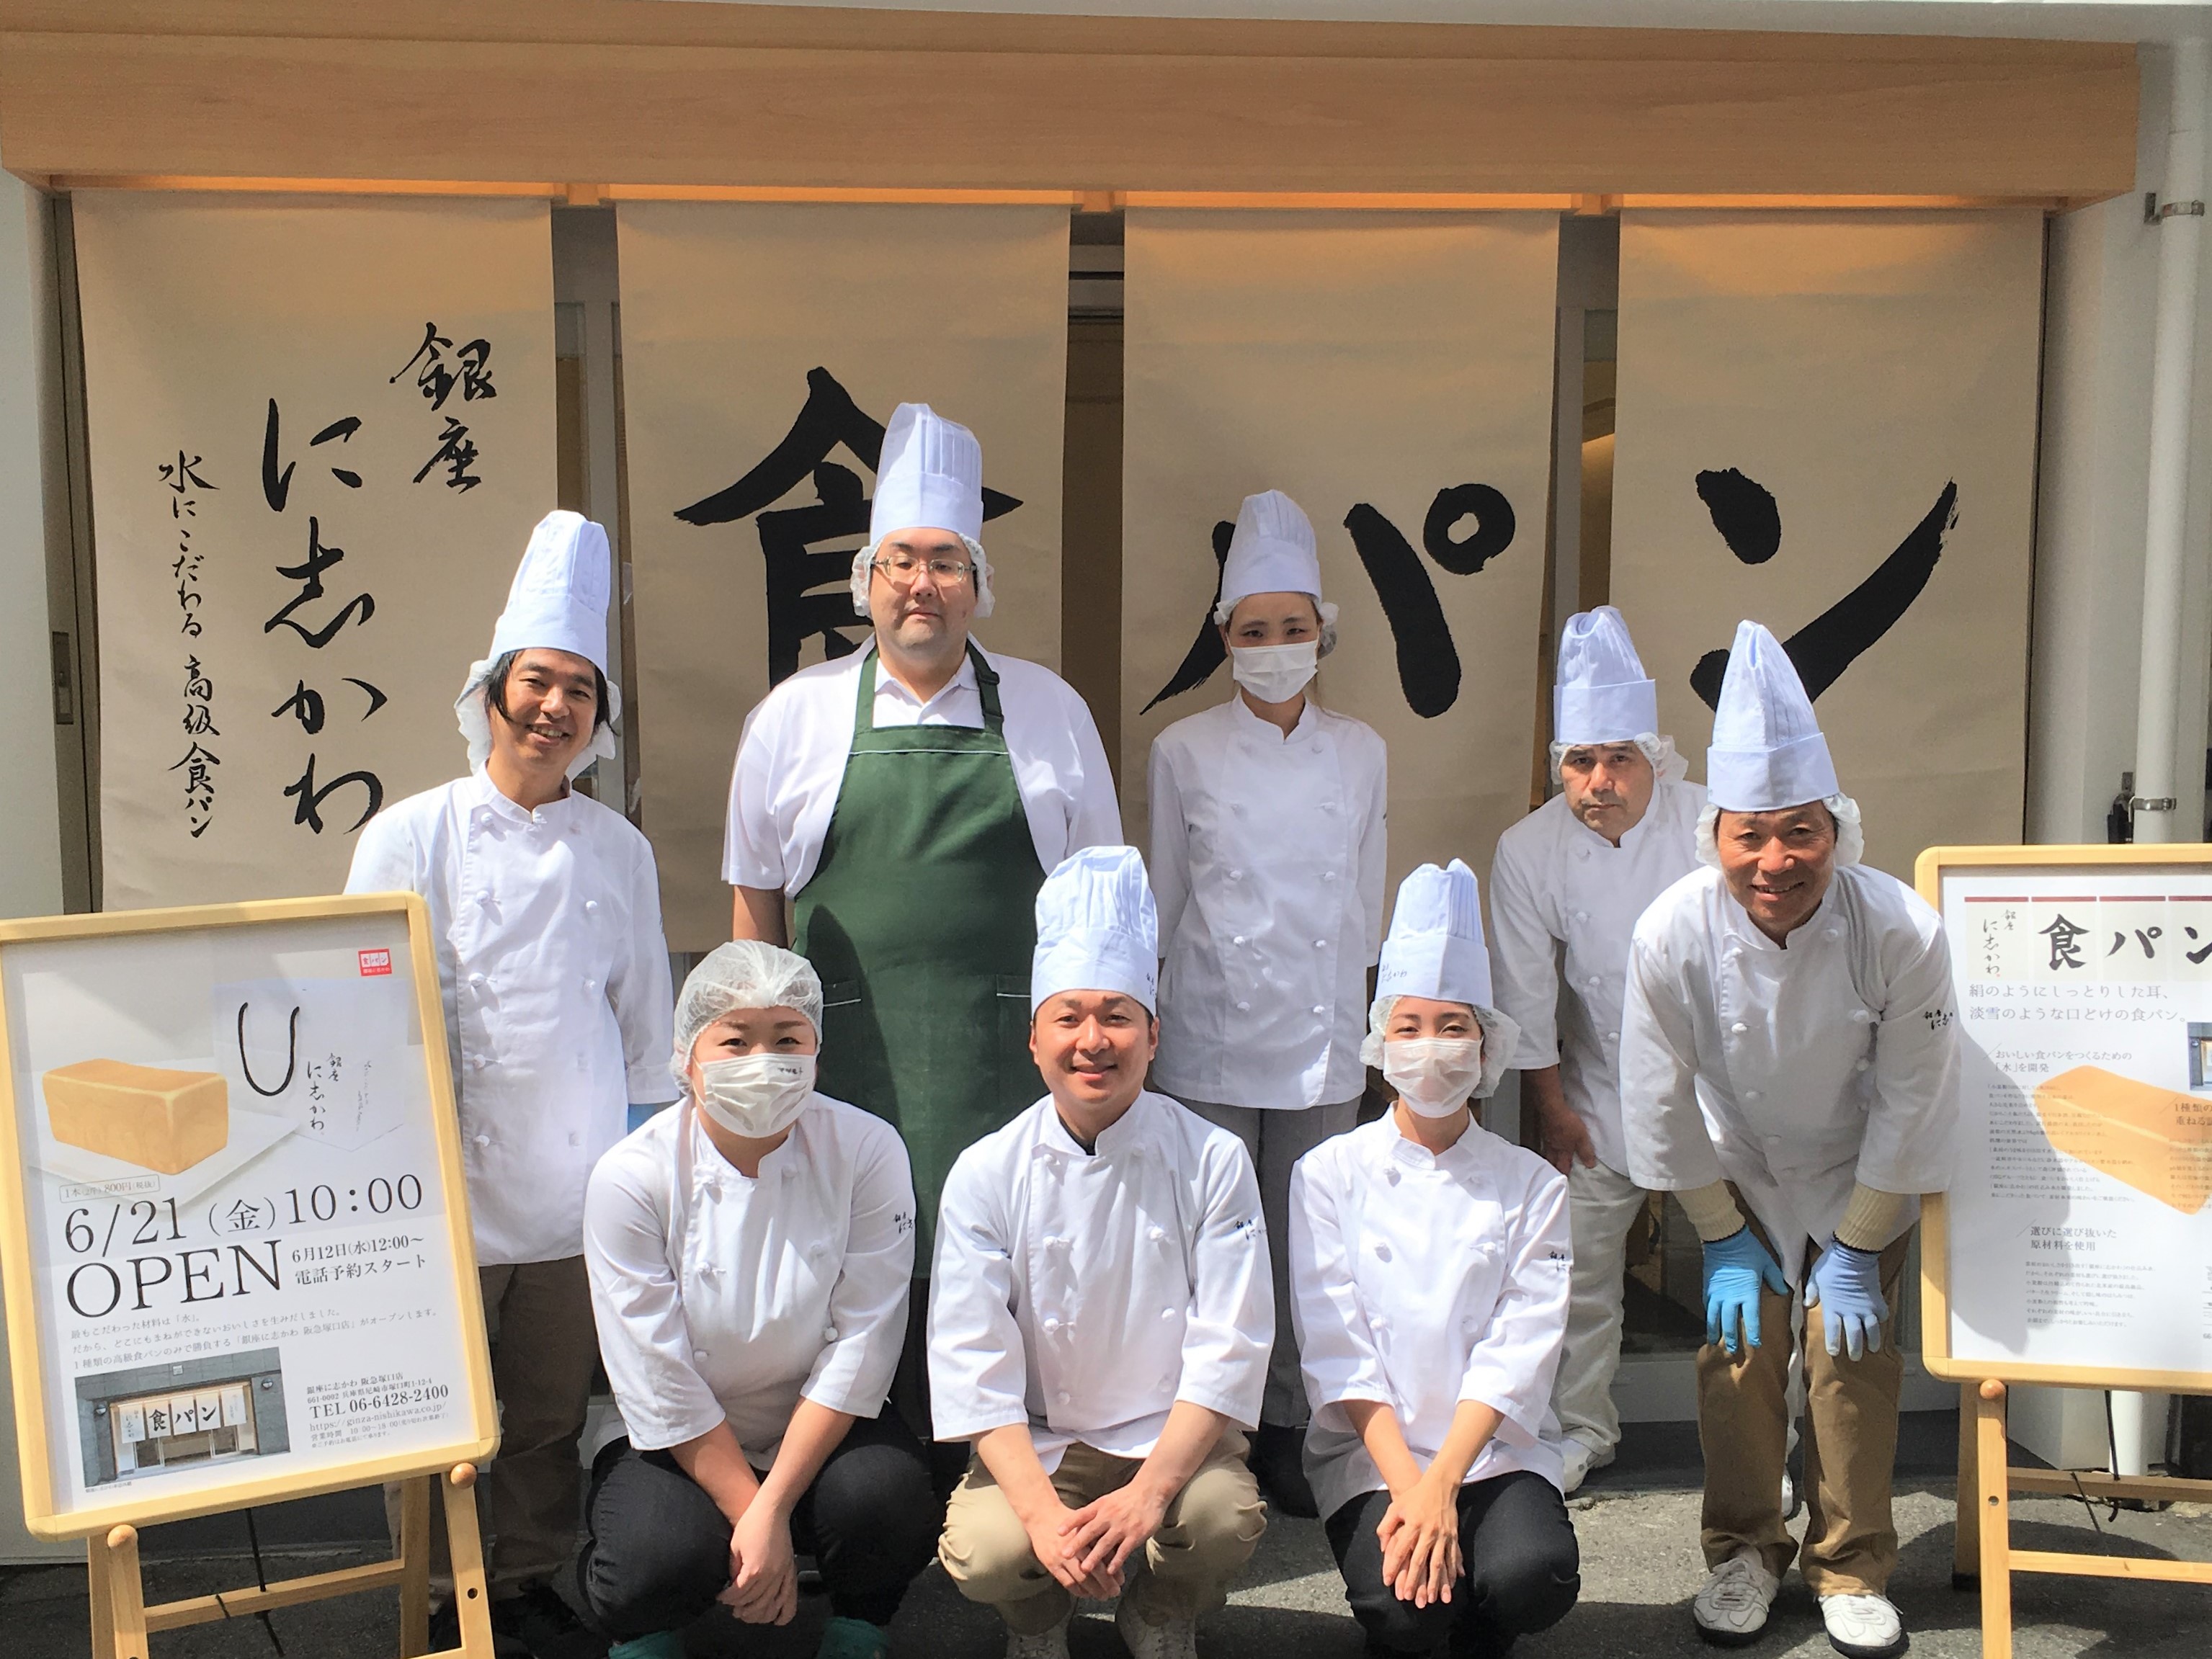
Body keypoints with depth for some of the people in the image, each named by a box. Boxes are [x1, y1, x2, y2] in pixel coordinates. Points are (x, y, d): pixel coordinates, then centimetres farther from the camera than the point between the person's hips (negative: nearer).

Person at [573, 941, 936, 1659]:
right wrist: (747, 1515, -17)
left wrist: (773, 1507, -20)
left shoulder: (867, 1152, -12)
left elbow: (862, 1340, -14)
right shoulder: (631, 1178, -14)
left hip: (823, 1429, 1)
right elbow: (661, 1384, -13)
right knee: (667, 1550, -30)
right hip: (675, 1443, -1)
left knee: (886, 1495, -29)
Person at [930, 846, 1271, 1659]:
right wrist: (1042, 1509, -23)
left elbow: (1228, 1351, -10)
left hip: (1176, 1437, 0)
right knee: (984, 1551, -28)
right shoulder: (986, 1173, -6)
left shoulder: (1212, 1161, -7)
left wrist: (1148, 1492, -22)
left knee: (1224, 1519, -30)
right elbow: (973, 1364, -10)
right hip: (1033, 1440, 0)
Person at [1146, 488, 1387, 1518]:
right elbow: (1164, 901, 5)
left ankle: (1283, 1437, 26)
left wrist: (1343, 1012, 14)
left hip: (1321, 1044, 2)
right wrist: (1141, 1021, 9)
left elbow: (1363, 901, 12)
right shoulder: (1184, 752, -2)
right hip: (1211, 1039, -2)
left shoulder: (1359, 753, 4)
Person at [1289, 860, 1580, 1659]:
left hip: (1494, 1447, 1)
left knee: (1535, 1579, -27)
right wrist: (1407, 1485, -16)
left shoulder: (1532, 1186, 4)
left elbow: (1520, 1352, -5)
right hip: (1369, 1452, -1)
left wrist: (1442, 1484, -17)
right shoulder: (1329, 1174, 1)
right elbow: (1336, 1349, -5)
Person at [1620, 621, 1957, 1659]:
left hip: (1862, 1179, 0)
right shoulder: (1672, 935, -30)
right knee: (1738, 1350, -1)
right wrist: (1721, 1238, -7)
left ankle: (1850, 1565, 20)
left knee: (1853, 1356, -2)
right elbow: (1661, 1101, -15)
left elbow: (1911, 1103, -16)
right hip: (1736, 1176, 0)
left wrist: (1857, 1249, -9)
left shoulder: (1902, 933, -30)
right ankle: (1743, 1551, 21)